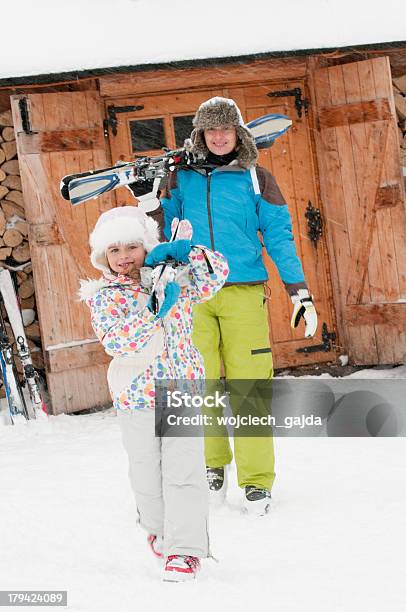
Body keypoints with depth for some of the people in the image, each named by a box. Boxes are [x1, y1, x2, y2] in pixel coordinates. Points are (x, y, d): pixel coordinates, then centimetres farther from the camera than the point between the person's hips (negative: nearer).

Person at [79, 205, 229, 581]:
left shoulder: (176, 281, 2)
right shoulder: (104, 298, -5)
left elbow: (217, 274, -4)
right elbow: (117, 342, -20)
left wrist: (184, 251, -18)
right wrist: (154, 311, -29)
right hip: (136, 397, 0)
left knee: (183, 472, -6)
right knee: (146, 473, 11)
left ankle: (185, 548, -2)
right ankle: (159, 530, 36)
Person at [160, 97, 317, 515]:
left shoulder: (256, 179, 6)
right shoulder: (182, 177, 9)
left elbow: (279, 237, 6)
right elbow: (165, 229, 18)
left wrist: (299, 292, 2)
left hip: (244, 292, -1)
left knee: (248, 383, -6)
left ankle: (256, 479, 0)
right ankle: (212, 465, 16)